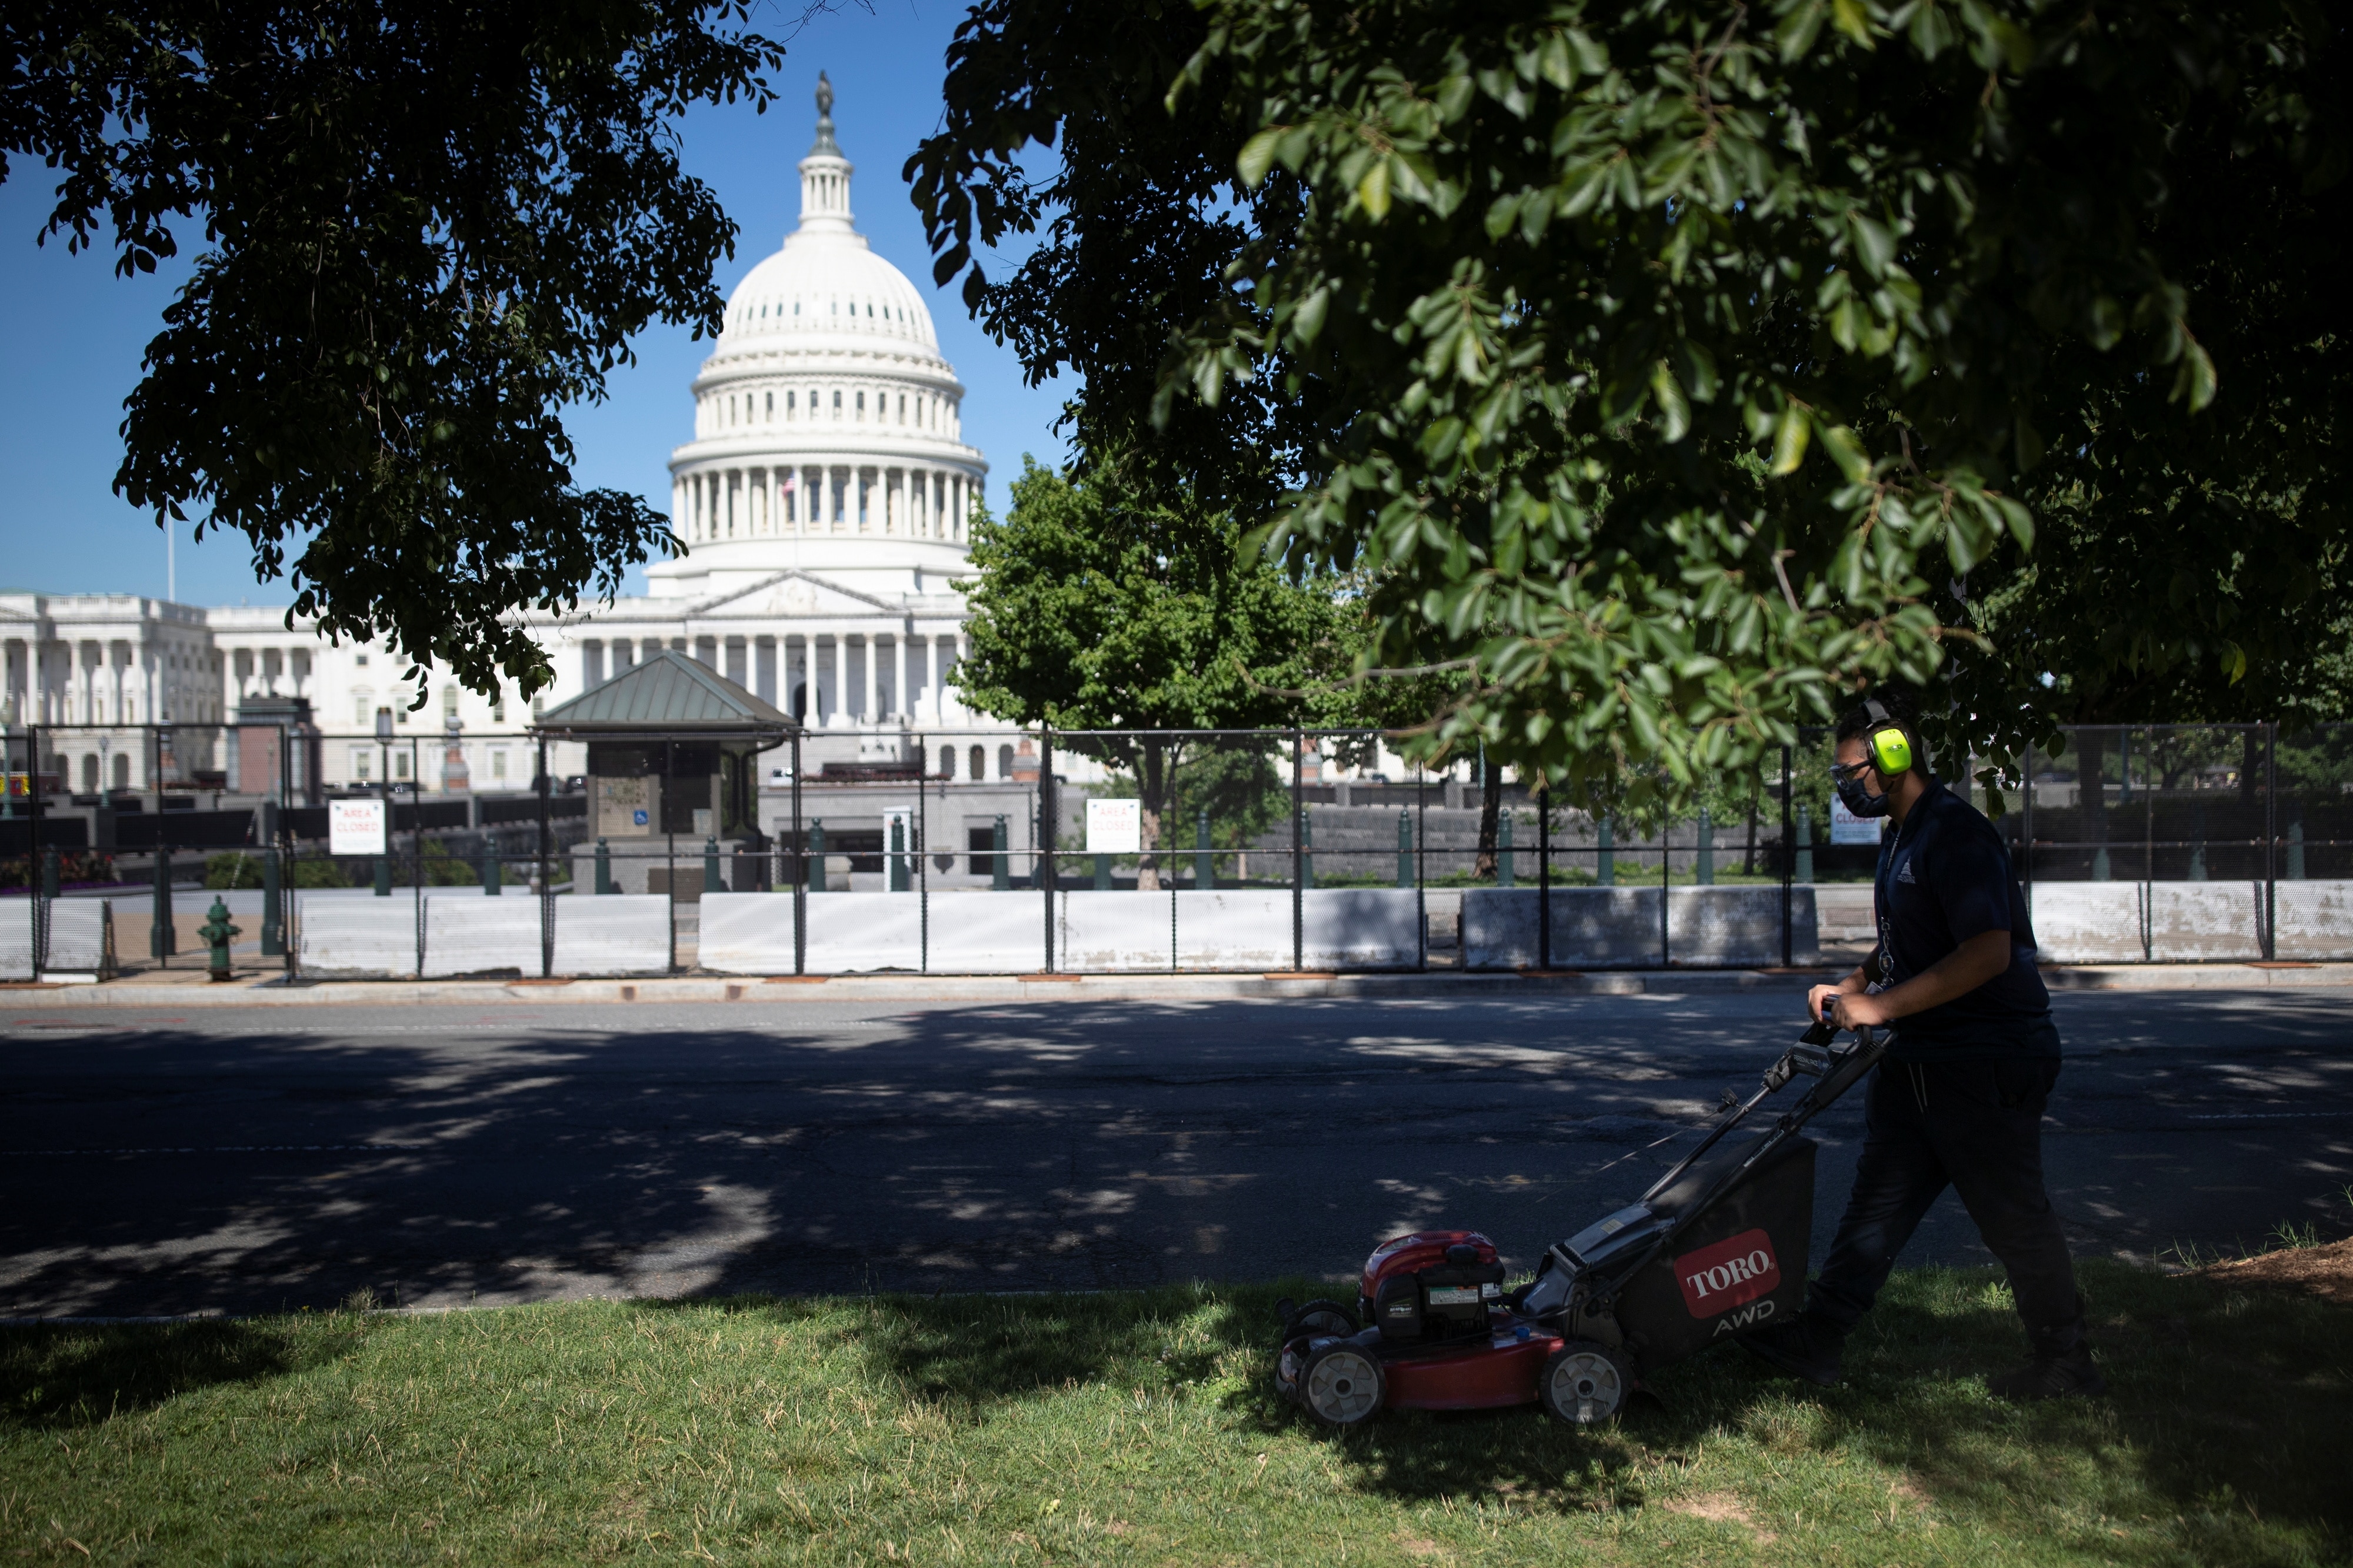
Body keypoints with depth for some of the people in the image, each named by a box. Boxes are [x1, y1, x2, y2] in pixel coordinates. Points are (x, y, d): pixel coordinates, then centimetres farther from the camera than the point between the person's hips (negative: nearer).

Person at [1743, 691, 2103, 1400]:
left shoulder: (1954, 833, -19)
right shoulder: (1902, 836, 13)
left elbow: (1988, 952, -29)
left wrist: (1879, 1006, -26)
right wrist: (1851, 987, 10)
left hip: (1987, 1063, -10)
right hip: (1921, 1060, 10)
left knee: (2013, 1215, 2)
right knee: (1879, 1201, 10)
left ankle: (2066, 1362, 18)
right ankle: (1815, 1342, 13)